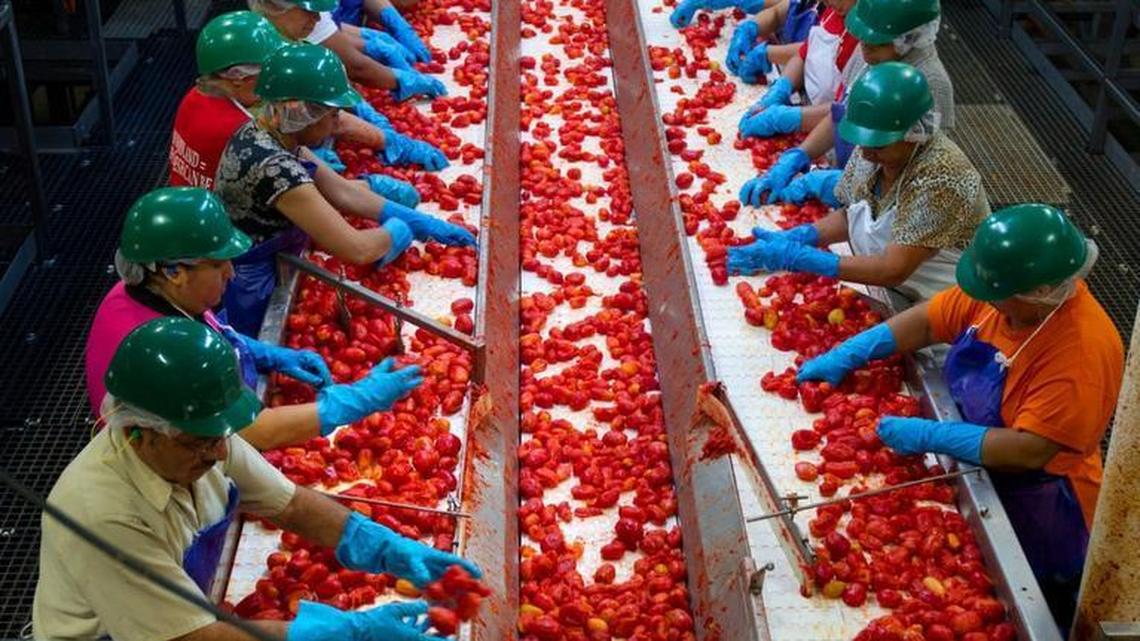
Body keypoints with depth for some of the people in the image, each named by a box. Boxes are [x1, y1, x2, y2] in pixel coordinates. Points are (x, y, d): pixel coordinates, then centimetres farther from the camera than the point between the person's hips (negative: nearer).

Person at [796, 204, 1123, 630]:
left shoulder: (1081, 352, -34)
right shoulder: (1004, 291, -13)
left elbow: (1029, 451, -34)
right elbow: (926, 322, -2)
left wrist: (929, 436, -31)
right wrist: (847, 355, -10)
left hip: (1033, 507, -7)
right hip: (975, 473, 7)